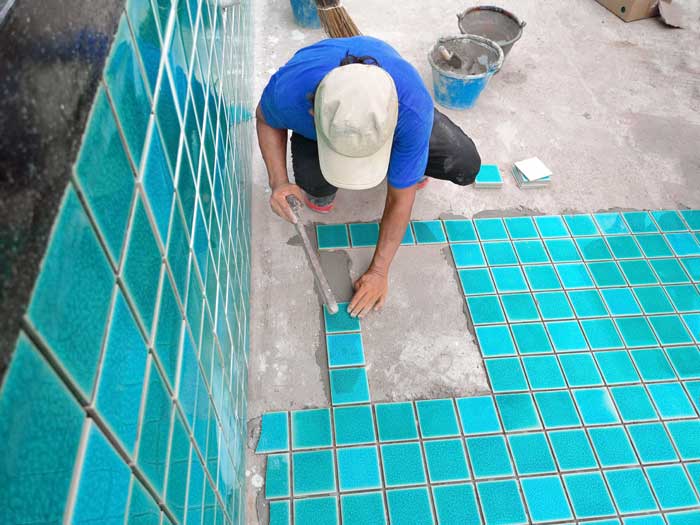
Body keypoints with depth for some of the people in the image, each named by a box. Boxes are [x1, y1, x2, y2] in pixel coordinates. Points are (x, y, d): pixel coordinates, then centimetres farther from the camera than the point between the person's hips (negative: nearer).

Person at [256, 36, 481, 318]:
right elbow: (266, 118, -13)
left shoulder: (413, 109, -42)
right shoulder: (288, 89, -41)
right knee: (315, 182, -32)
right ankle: (318, 183, 6)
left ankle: (411, 162, 15)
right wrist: (278, 181, -28)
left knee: (465, 166, -17)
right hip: (318, 122, 1)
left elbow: (400, 199, -27)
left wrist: (379, 271, -21)